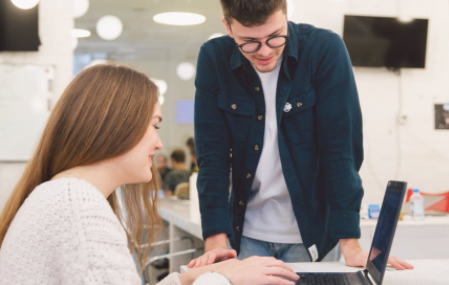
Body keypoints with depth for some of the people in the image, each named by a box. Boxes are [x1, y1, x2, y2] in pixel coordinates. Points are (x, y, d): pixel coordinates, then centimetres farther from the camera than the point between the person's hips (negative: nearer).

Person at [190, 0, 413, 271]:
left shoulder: (326, 49, -16)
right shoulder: (214, 59, -10)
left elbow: (340, 150, -17)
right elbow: (212, 154, -10)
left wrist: (350, 244, -21)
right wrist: (216, 241, -18)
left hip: (312, 229, -1)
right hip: (248, 233, 2)